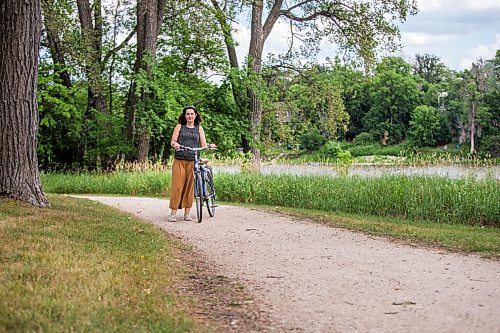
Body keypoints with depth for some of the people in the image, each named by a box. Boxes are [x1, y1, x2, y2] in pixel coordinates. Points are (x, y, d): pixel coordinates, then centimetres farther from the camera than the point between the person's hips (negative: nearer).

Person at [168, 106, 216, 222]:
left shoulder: (199, 128, 14)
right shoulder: (179, 126, 11)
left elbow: (203, 144, 7)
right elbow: (172, 141, 4)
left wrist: (209, 146, -16)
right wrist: (175, 144, -20)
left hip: (193, 161, 1)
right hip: (179, 160, -1)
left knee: (190, 186, 0)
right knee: (177, 186, -6)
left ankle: (187, 213, 7)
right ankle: (173, 213, -2)